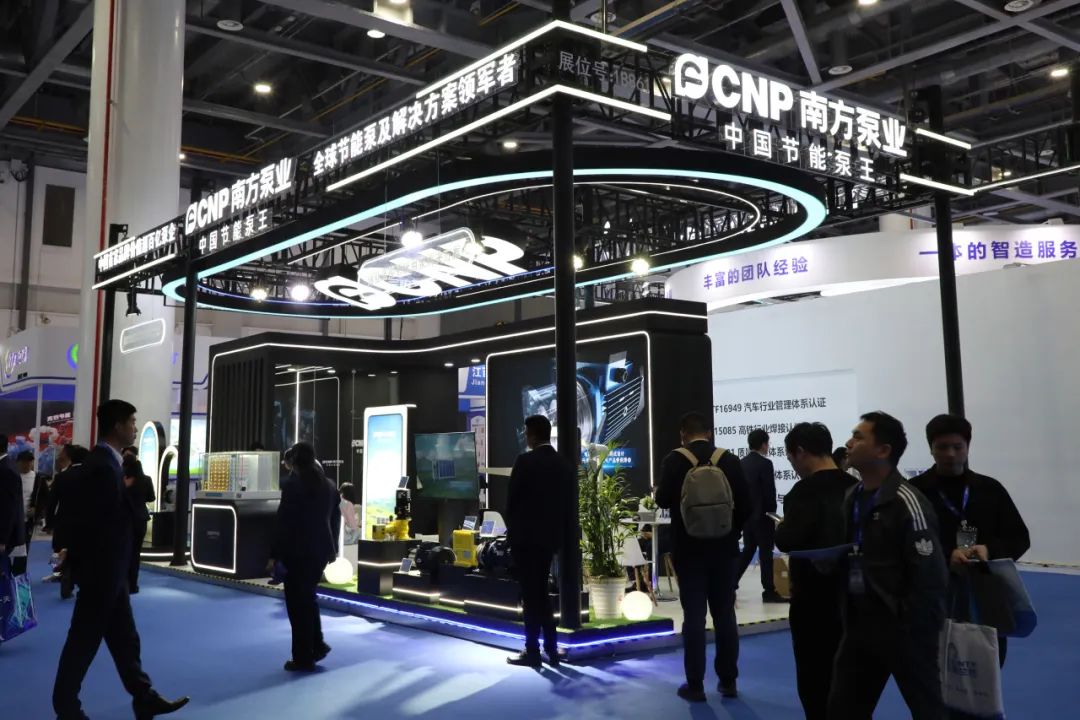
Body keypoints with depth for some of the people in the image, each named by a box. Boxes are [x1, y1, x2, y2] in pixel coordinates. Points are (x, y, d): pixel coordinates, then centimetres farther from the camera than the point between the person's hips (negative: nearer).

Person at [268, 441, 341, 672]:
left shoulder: (292, 484, -11)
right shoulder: (329, 485, 9)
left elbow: (283, 522, -13)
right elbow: (335, 519, 14)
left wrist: (275, 554, -9)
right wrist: (333, 548, 22)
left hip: (298, 551, -7)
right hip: (321, 550, 7)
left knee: (297, 602, 2)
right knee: (307, 597, 22)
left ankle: (303, 658, 6)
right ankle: (317, 645, 19)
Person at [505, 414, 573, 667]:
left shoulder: (525, 461, -13)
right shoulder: (565, 464, 5)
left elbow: (512, 500, -9)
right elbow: (567, 503, 7)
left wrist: (512, 529, 6)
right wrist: (558, 531, 14)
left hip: (525, 536, -6)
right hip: (550, 535, 6)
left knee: (531, 594, 0)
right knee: (541, 592, 16)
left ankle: (533, 651, 4)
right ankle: (551, 649, 16)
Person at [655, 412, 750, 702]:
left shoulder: (675, 460, -8)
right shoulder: (730, 460, -1)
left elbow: (664, 500, -11)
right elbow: (745, 505, -3)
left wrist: (657, 491, 11)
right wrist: (732, 531, 13)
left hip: (689, 550, -2)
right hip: (724, 548, 2)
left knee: (693, 617, 2)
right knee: (725, 615, 10)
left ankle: (695, 685, 6)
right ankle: (728, 681, 16)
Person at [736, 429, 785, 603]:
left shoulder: (741, 463, 7)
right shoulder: (765, 463, -14)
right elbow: (770, 492, -16)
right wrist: (772, 513, -4)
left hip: (746, 514, 7)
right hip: (762, 515, -7)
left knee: (748, 550, 16)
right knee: (766, 553, 0)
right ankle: (769, 591, 4)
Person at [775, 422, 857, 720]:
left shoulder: (807, 490, -19)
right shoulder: (854, 487, 4)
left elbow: (788, 541, -26)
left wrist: (780, 528, -5)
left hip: (815, 599, -7)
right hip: (850, 595, 7)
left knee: (815, 679, 4)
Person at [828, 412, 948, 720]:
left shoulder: (907, 502, -17)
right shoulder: (852, 497, 8)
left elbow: (929, 576, -19)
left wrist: (915, 631, -17)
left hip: (902, 628, -8)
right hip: (860, 623, 8)